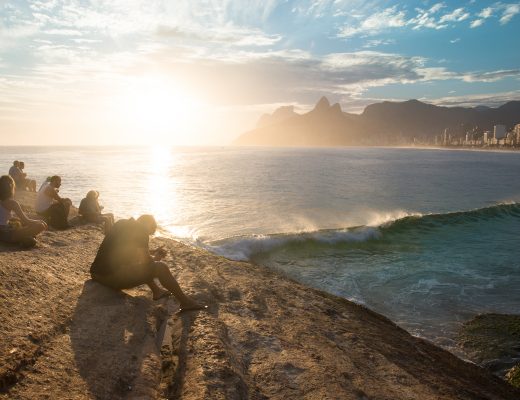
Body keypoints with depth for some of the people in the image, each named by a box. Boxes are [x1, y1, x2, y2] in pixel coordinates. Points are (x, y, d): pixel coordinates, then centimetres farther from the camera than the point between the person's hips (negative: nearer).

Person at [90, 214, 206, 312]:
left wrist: (153, 252, 22)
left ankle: (156, 290, 26)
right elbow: (146, 260, -11)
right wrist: (155, 258, 10)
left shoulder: (121, 224, 17)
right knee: (160, 267, -8)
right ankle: (185, 302, 0)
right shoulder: (140, 230, -8)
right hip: (112, 278, -9)